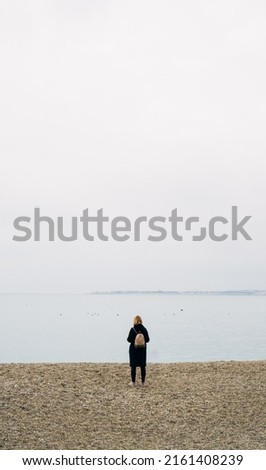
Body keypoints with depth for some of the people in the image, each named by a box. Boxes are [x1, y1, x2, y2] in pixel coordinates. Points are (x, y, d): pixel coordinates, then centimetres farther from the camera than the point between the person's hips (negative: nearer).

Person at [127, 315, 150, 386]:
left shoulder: (132, 329, -14)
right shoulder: (144, 329, -5)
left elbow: (129, 340, -13)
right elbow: (147, 340, -3)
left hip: (134, 349, -3)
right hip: (142, 349, 3)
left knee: (133, 366, 5)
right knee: (142, 366, 10)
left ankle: (133, 382, 8)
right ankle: (143, 382, 14)